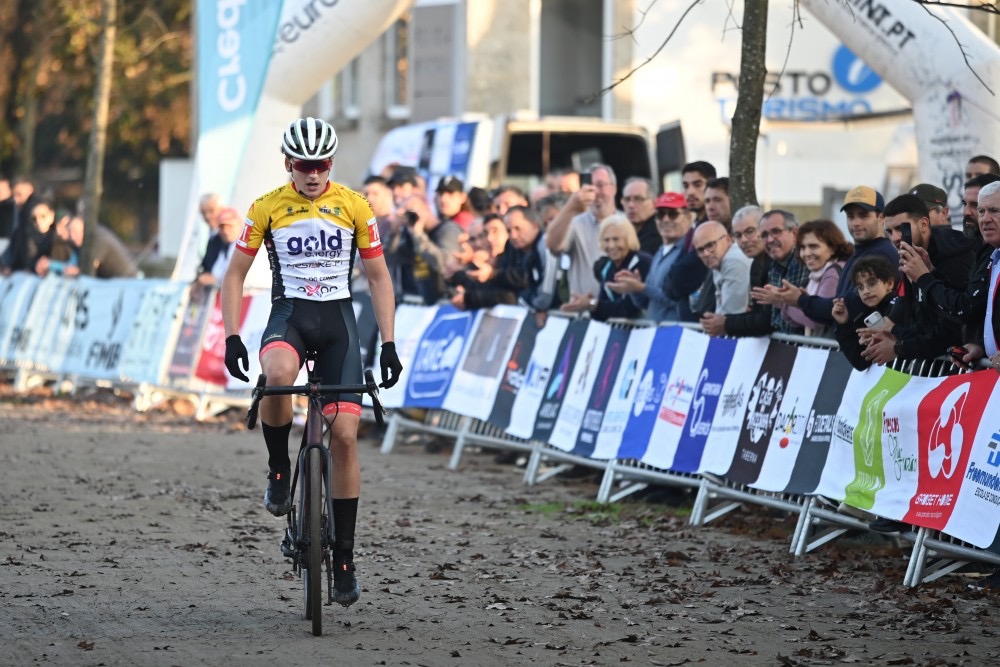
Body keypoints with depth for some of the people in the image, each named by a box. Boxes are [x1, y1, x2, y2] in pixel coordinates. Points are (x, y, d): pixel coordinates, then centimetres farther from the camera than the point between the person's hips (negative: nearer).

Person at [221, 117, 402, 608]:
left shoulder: (354, 206, 1)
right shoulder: (266, 208, -1)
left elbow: (378, 276, 7)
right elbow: (234, 276, 5)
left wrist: (388, 344, 0)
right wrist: (231, 337, -7)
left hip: (338, 319, 1)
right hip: (288, 314, -1)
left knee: (345, 434, -8)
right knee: (278, 375, -38)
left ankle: (343, 558, 2)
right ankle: (279, 470, -12)